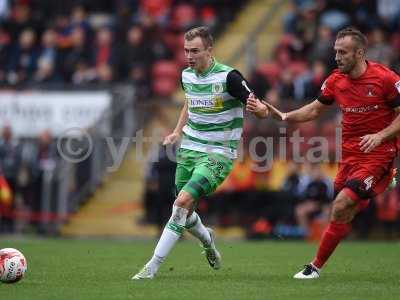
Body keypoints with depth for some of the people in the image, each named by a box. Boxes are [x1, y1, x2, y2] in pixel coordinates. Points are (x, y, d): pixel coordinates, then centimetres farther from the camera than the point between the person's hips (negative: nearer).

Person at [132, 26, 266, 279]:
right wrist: (178, 131, 13)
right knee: (184, 212, 9)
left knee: (183, 201, -21)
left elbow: (261, 111, -14)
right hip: (189, 150, 7)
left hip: (218, 154, -7)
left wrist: (257, 108, -37)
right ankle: (207, 239, 45)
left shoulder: (228, 76, -15)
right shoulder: (187, 75, 4)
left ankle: (153, 266, -17)